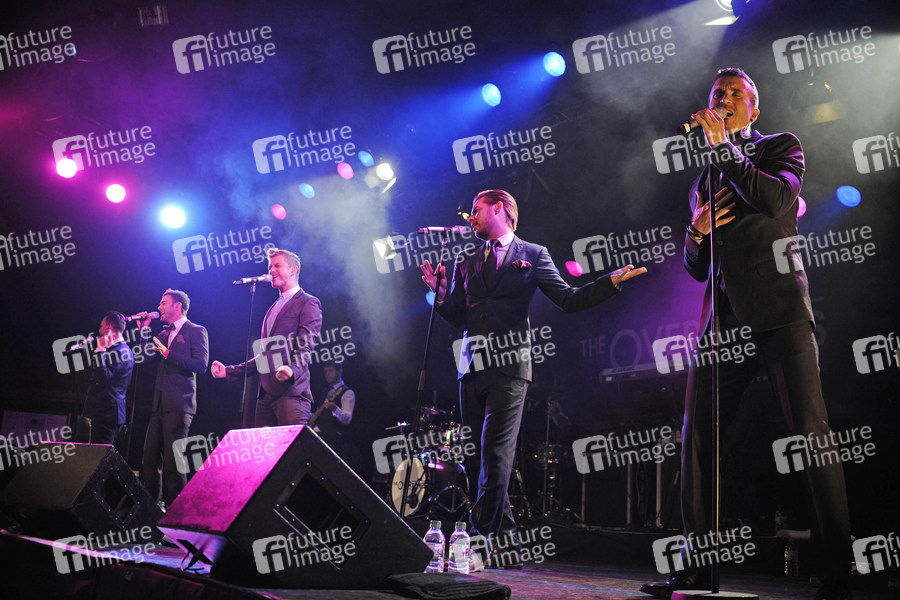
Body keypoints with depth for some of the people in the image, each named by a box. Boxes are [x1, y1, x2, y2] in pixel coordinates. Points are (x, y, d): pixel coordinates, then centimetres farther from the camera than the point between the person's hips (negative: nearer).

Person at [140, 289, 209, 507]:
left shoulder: (196, 331, 0)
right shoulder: (163, 334, 22)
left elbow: (201, 365, -11)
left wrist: (168, 353, -16)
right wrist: (143, 331, 11)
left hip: (178, 405, -7)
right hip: (159, 405, 7)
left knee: (173, 461, -9)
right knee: (150, 458, 5)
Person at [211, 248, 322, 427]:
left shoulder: (308, 303, 0)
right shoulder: (274, 308, 26)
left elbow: (306, 347, -13)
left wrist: (292, 370, -32)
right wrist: (228, 371, 24)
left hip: (291, 392, -8)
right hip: (266, 394, 8)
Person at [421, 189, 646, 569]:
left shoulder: (532, 255, 9)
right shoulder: (467, 263, 21)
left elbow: (568, 300, 6)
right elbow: (458, 318, 16)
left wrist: (612, 281, -4)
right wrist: (440, 293, -1)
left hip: (508, 366, -5)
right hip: (472, 366, 5)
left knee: (495, 453, -15)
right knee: (479, 457, 4)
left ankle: (481, 535, -17)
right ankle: (505, 544, 10)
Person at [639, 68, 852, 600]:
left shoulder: (780, 147, 12)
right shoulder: (704, 181, 25)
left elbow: (778, 201, -10)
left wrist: (725, 147, -6)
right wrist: (697, 232, 3)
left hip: (778, 308, -5)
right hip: (724, 316, 5)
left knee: (811, 431, -12)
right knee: (697, 434, -2)